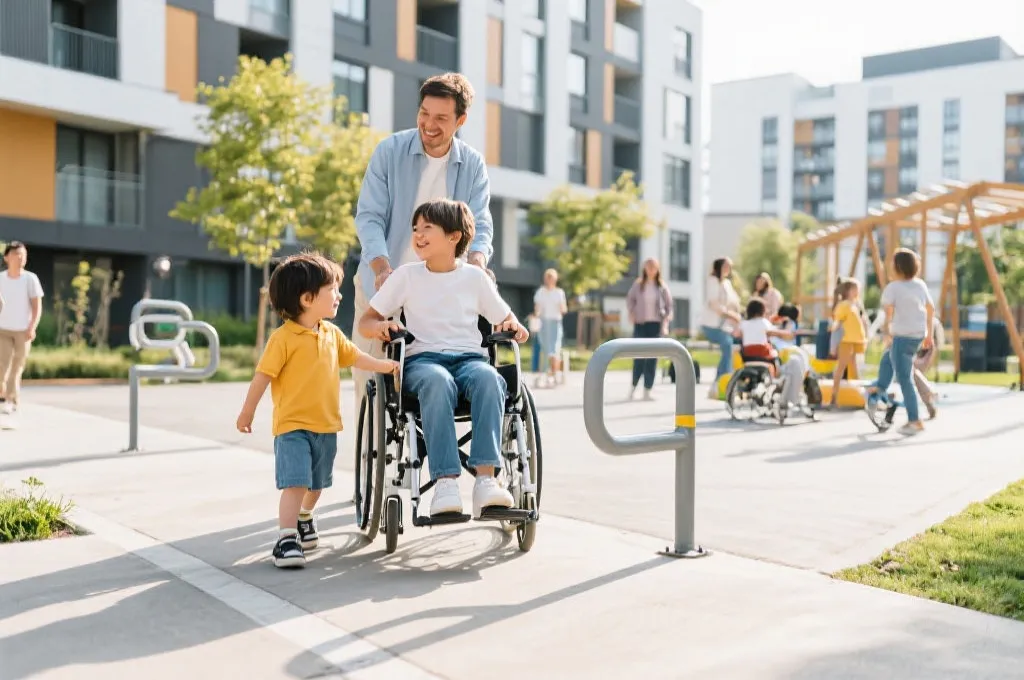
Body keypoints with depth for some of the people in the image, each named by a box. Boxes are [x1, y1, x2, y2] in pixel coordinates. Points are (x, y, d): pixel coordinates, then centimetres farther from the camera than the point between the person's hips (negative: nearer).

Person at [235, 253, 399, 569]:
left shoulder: (332, 333, 5)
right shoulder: (283, 337, -16)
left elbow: (355, 357, 20)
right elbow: (263, 376, -12)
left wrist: (388, 365, 20)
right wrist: (247, 412, -8)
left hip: (327, 425, 7)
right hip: (292, 425, -7)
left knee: (317, 483, 21)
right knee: (295, 483, -16)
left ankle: (303, 519, 46)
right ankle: (286, 538, -11)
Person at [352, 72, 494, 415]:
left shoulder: (473, 165, -1)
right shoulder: (389, 151, -8)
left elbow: (480, 224, -6)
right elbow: (368, 216, -12)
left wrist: (476, 262, -29)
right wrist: (382, 268, -30)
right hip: (382, 285, -1)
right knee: (370, 373, 1)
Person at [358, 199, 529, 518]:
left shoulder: (475, 277, 15)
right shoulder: (406, 276, 13)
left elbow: (504, 318, 22)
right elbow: (365, 322, 13)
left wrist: (513, 326, -2)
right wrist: (379, 327, -11)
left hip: (469, 357, 1)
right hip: (422, 359, -1)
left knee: (489, 378, -36)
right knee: (437, 381, -39)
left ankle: (486, 479, -41)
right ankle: (445, 482, -44)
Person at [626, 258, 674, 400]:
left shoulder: (662, 286, 3)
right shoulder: (638, 284, 3)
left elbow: (669, 305, 5)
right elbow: (630, 299, 13)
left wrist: (666, 322, -5)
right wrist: (631, 313, -2)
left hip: (656, 324, 1)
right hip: (640, 323, 0)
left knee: (652, 358, -1)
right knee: (639, 356, -5)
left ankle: (647, 391, 3)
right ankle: (633, 386, 12)